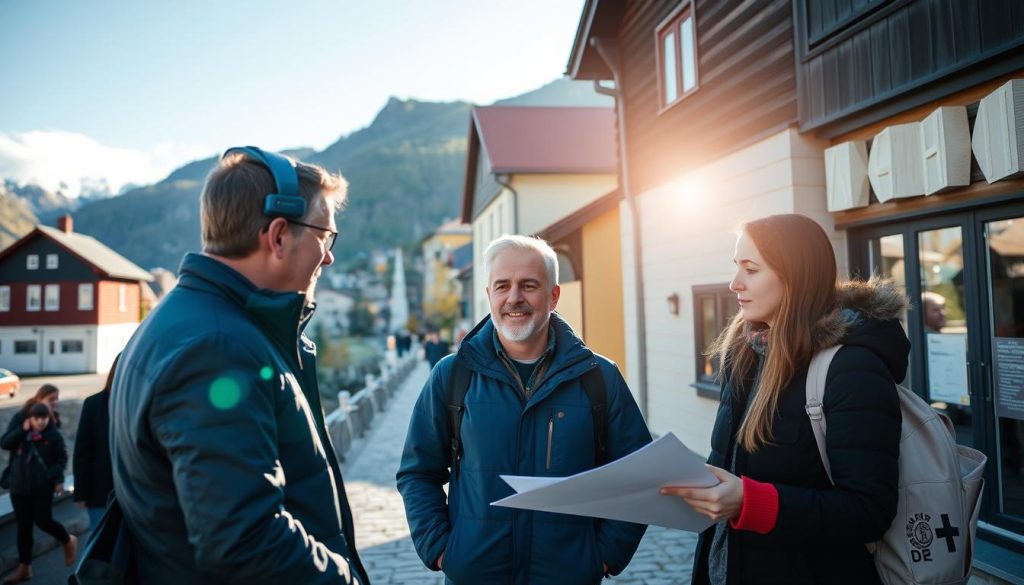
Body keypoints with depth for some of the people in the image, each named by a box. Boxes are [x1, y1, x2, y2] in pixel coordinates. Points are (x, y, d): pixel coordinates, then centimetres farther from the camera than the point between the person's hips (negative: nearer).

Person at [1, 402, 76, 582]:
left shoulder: (54, 435, -9)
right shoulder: (20, 429, 3)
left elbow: (61, 459, -6)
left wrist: (58, 479, -14)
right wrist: (22, 430, -18)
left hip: (43, 488, -4)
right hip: (19, 487, 4)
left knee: (43, 521, 3)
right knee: (23, 526, 8)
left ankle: (68, 541, 32)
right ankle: (24, 567, 17)